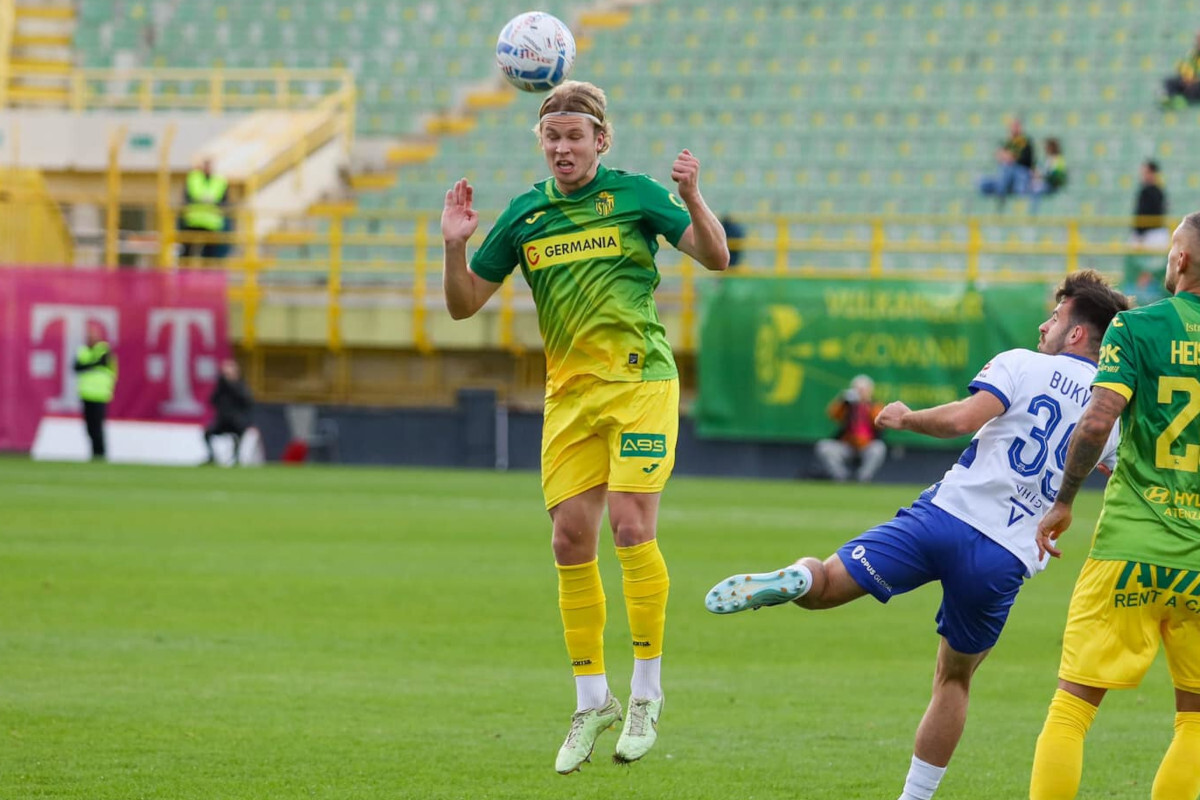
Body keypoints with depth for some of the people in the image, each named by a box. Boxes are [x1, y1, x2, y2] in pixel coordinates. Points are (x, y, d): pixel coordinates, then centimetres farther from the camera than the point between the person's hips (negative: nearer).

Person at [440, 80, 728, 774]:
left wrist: (693, 198, -21)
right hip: (569, 395, 4)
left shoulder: (633, 195, -1)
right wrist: (455, 247, -6)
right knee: (571, 539, 0)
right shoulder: (524, 216, 8)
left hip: (640, 381, -4)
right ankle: (593, 703, 11)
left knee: (630, 525, -15)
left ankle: (648, 692, -3)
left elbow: (717, 257, -4)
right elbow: (465, 303, 13)